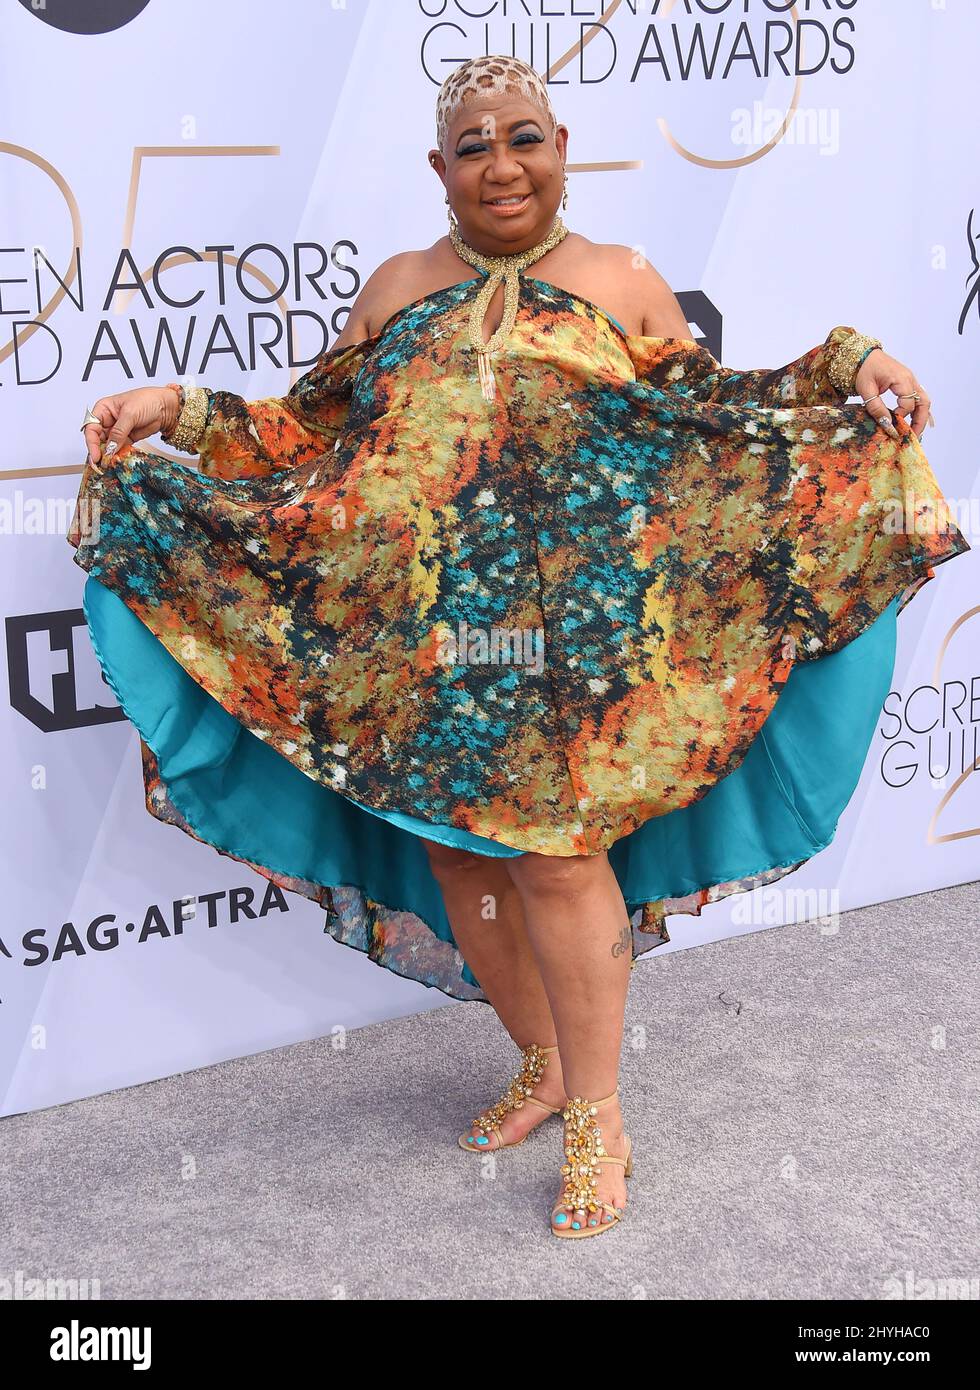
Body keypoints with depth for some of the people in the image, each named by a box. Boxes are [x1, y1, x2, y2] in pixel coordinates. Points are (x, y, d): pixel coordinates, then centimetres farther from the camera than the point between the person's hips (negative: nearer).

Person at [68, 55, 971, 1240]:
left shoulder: (624, 285, 8)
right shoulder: (398, 288, 14)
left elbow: (711, 425, 7)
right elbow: (315, 431, 15)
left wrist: (850, 370, -5)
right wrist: (177, 411, 7)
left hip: (569, 632, -3)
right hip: (425, 640, 4)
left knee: (556, 858, -6)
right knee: (456, 855, 8)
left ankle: (596, 1117, 10)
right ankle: (544, 1066, 29)